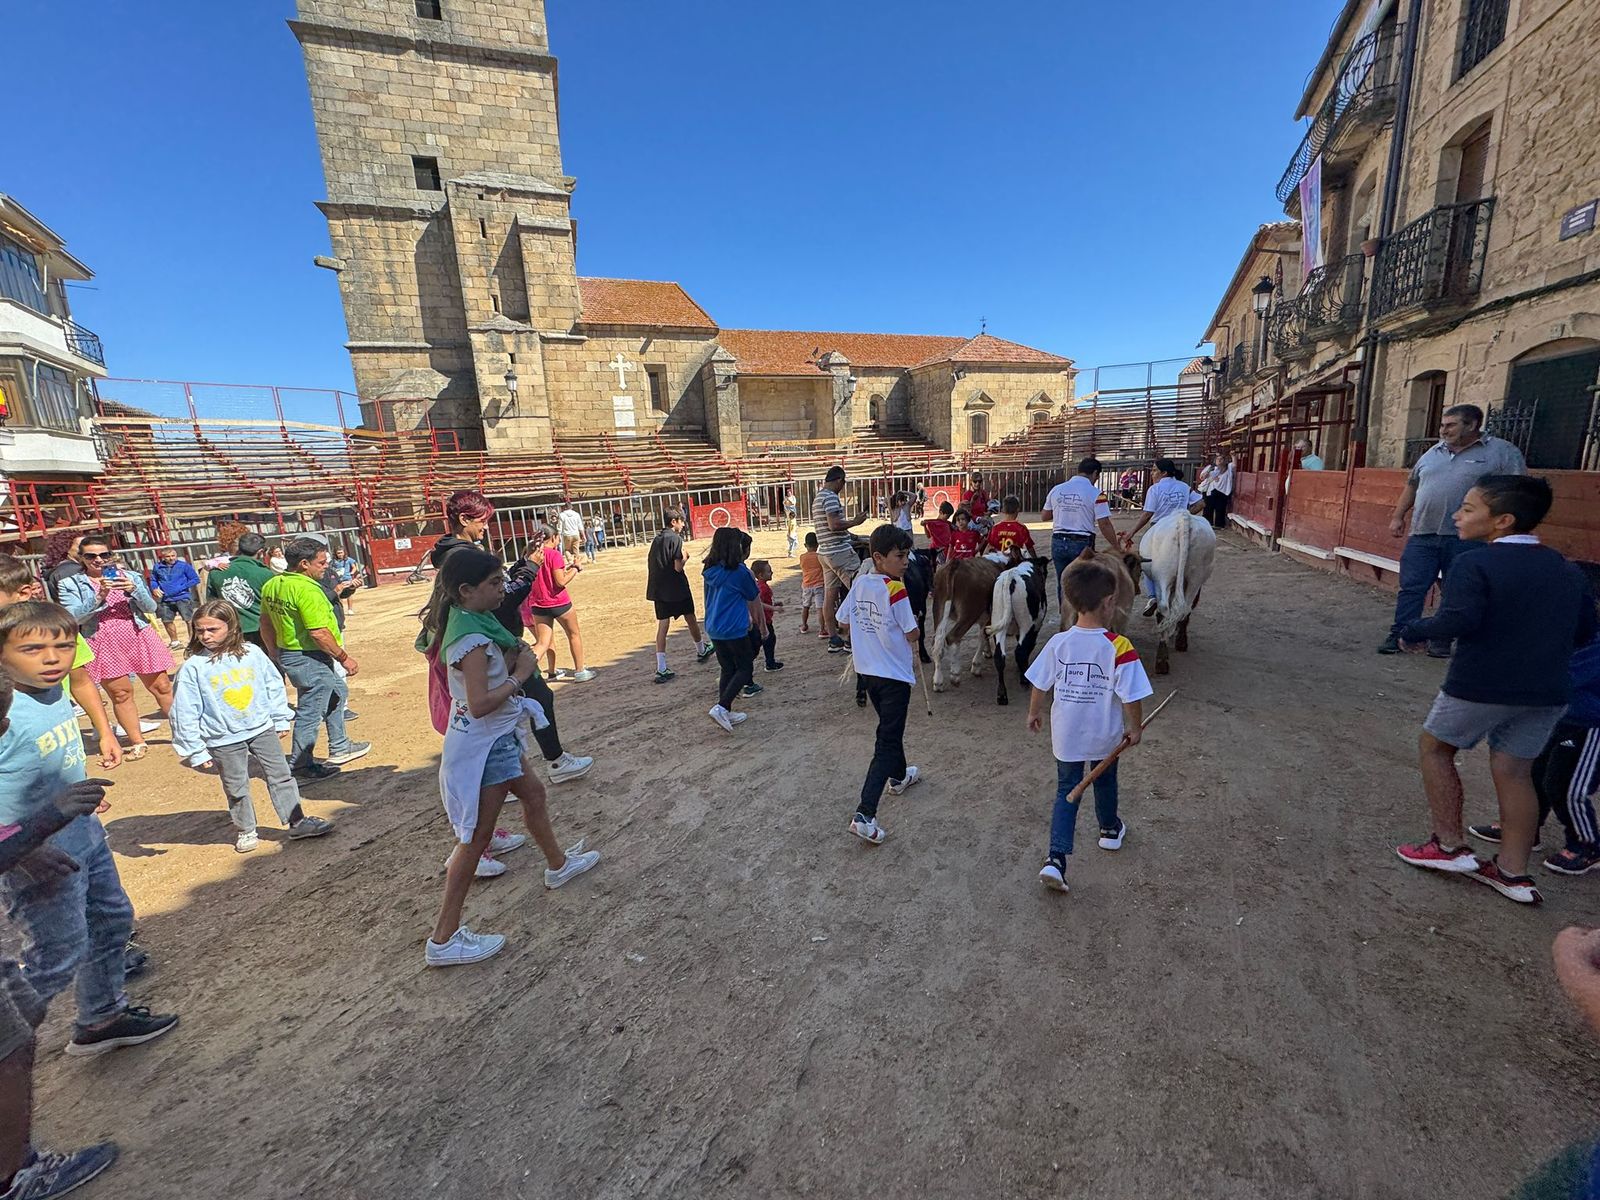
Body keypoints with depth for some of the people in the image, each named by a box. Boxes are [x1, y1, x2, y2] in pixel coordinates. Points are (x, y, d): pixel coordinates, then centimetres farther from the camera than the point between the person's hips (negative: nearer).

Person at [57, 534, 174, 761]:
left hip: (139, 638, 1)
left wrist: (134, 590, -15)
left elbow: (151, 608, 4)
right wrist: (100, 596, -20)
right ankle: (137, 742, 13)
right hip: (103, 645, 0)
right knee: (120, 693, 4)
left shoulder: (130, 577, 8)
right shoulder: (71, 584, 5)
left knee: (162, 687, 4)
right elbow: (72, 617, -7)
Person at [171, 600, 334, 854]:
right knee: (237, 789, 10)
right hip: (224, 740, -2)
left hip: (261, 729, 2)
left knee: (281, 776, 8)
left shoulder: (252, 653, -4)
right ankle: (245, 831, 30)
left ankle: (297, 822, 17)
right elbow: (185, 713, -5)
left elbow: (274, 686, 6)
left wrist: (281, 719, 8)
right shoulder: (192, 667, -9)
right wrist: (195, 751, -5)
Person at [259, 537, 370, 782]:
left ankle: (339, 748, 35)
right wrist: (344, 657, -17)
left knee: (338, 692, 24)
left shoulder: (272, 585, 6)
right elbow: (318, 633, -26)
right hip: (309, 659, -10)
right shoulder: (307, 589, -24)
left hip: (288, 654, 10)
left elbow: (265, 623, 15)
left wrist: (274, 653, 25)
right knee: (310, 713, 3)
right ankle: (301, 768, 17)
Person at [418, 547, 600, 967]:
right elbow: (479, 704, -30)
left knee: (533, 793, 26)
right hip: (482, 743, -10)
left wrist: (514, 659, -5)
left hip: (495, 738, 10)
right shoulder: (472, 638, -26)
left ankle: (558, 864, 48)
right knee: (476, 838, 2)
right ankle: (444, 939, 16)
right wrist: (521, 673, -19)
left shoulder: (469, 621, 2)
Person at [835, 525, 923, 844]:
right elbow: (912, 634, -16)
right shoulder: (895, 589, -20)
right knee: (887, 743, -2)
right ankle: (864, 815, -7)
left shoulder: (859, 582, 0)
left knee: (890, 727, 28)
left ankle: (899, 777, 50)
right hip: (894, 674, -7)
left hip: (867, 670, 7)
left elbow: (843, 622, 8)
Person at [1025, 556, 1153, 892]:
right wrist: (1134, 728, 1)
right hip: (1105, 737, -1)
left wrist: (1034, 713, 14)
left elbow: (1040, 686, -4)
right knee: (1105, 782, 26)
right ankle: (1110, 830, 52)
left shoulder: (1058, 643, -13)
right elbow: (1131, 697, -17)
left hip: (1066, 737, 1)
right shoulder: (1119, 648, -21)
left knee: (1066, 791, 13)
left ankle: (1056, 858, 3)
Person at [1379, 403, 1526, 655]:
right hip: (1422, 536, 3)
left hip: (1467, 540, -3)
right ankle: (1398, 635, 5)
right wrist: (1398, 516, 15)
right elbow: (1412, 485, 21)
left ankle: (1443, 641, 13)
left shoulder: (1502, 452, 1)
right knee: (1411, 587, 1)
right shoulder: (1433, 452, 14)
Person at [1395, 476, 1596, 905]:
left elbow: (1458, 620, -25)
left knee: (1435, 747, 14)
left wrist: (1413, 633, -9)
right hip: (1549, 692, 6)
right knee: (1513, 770, 14)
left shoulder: (1474, 564, -13)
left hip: (1480, 685, -6)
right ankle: (1513, 871, 17)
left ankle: (1450, 845, 16)